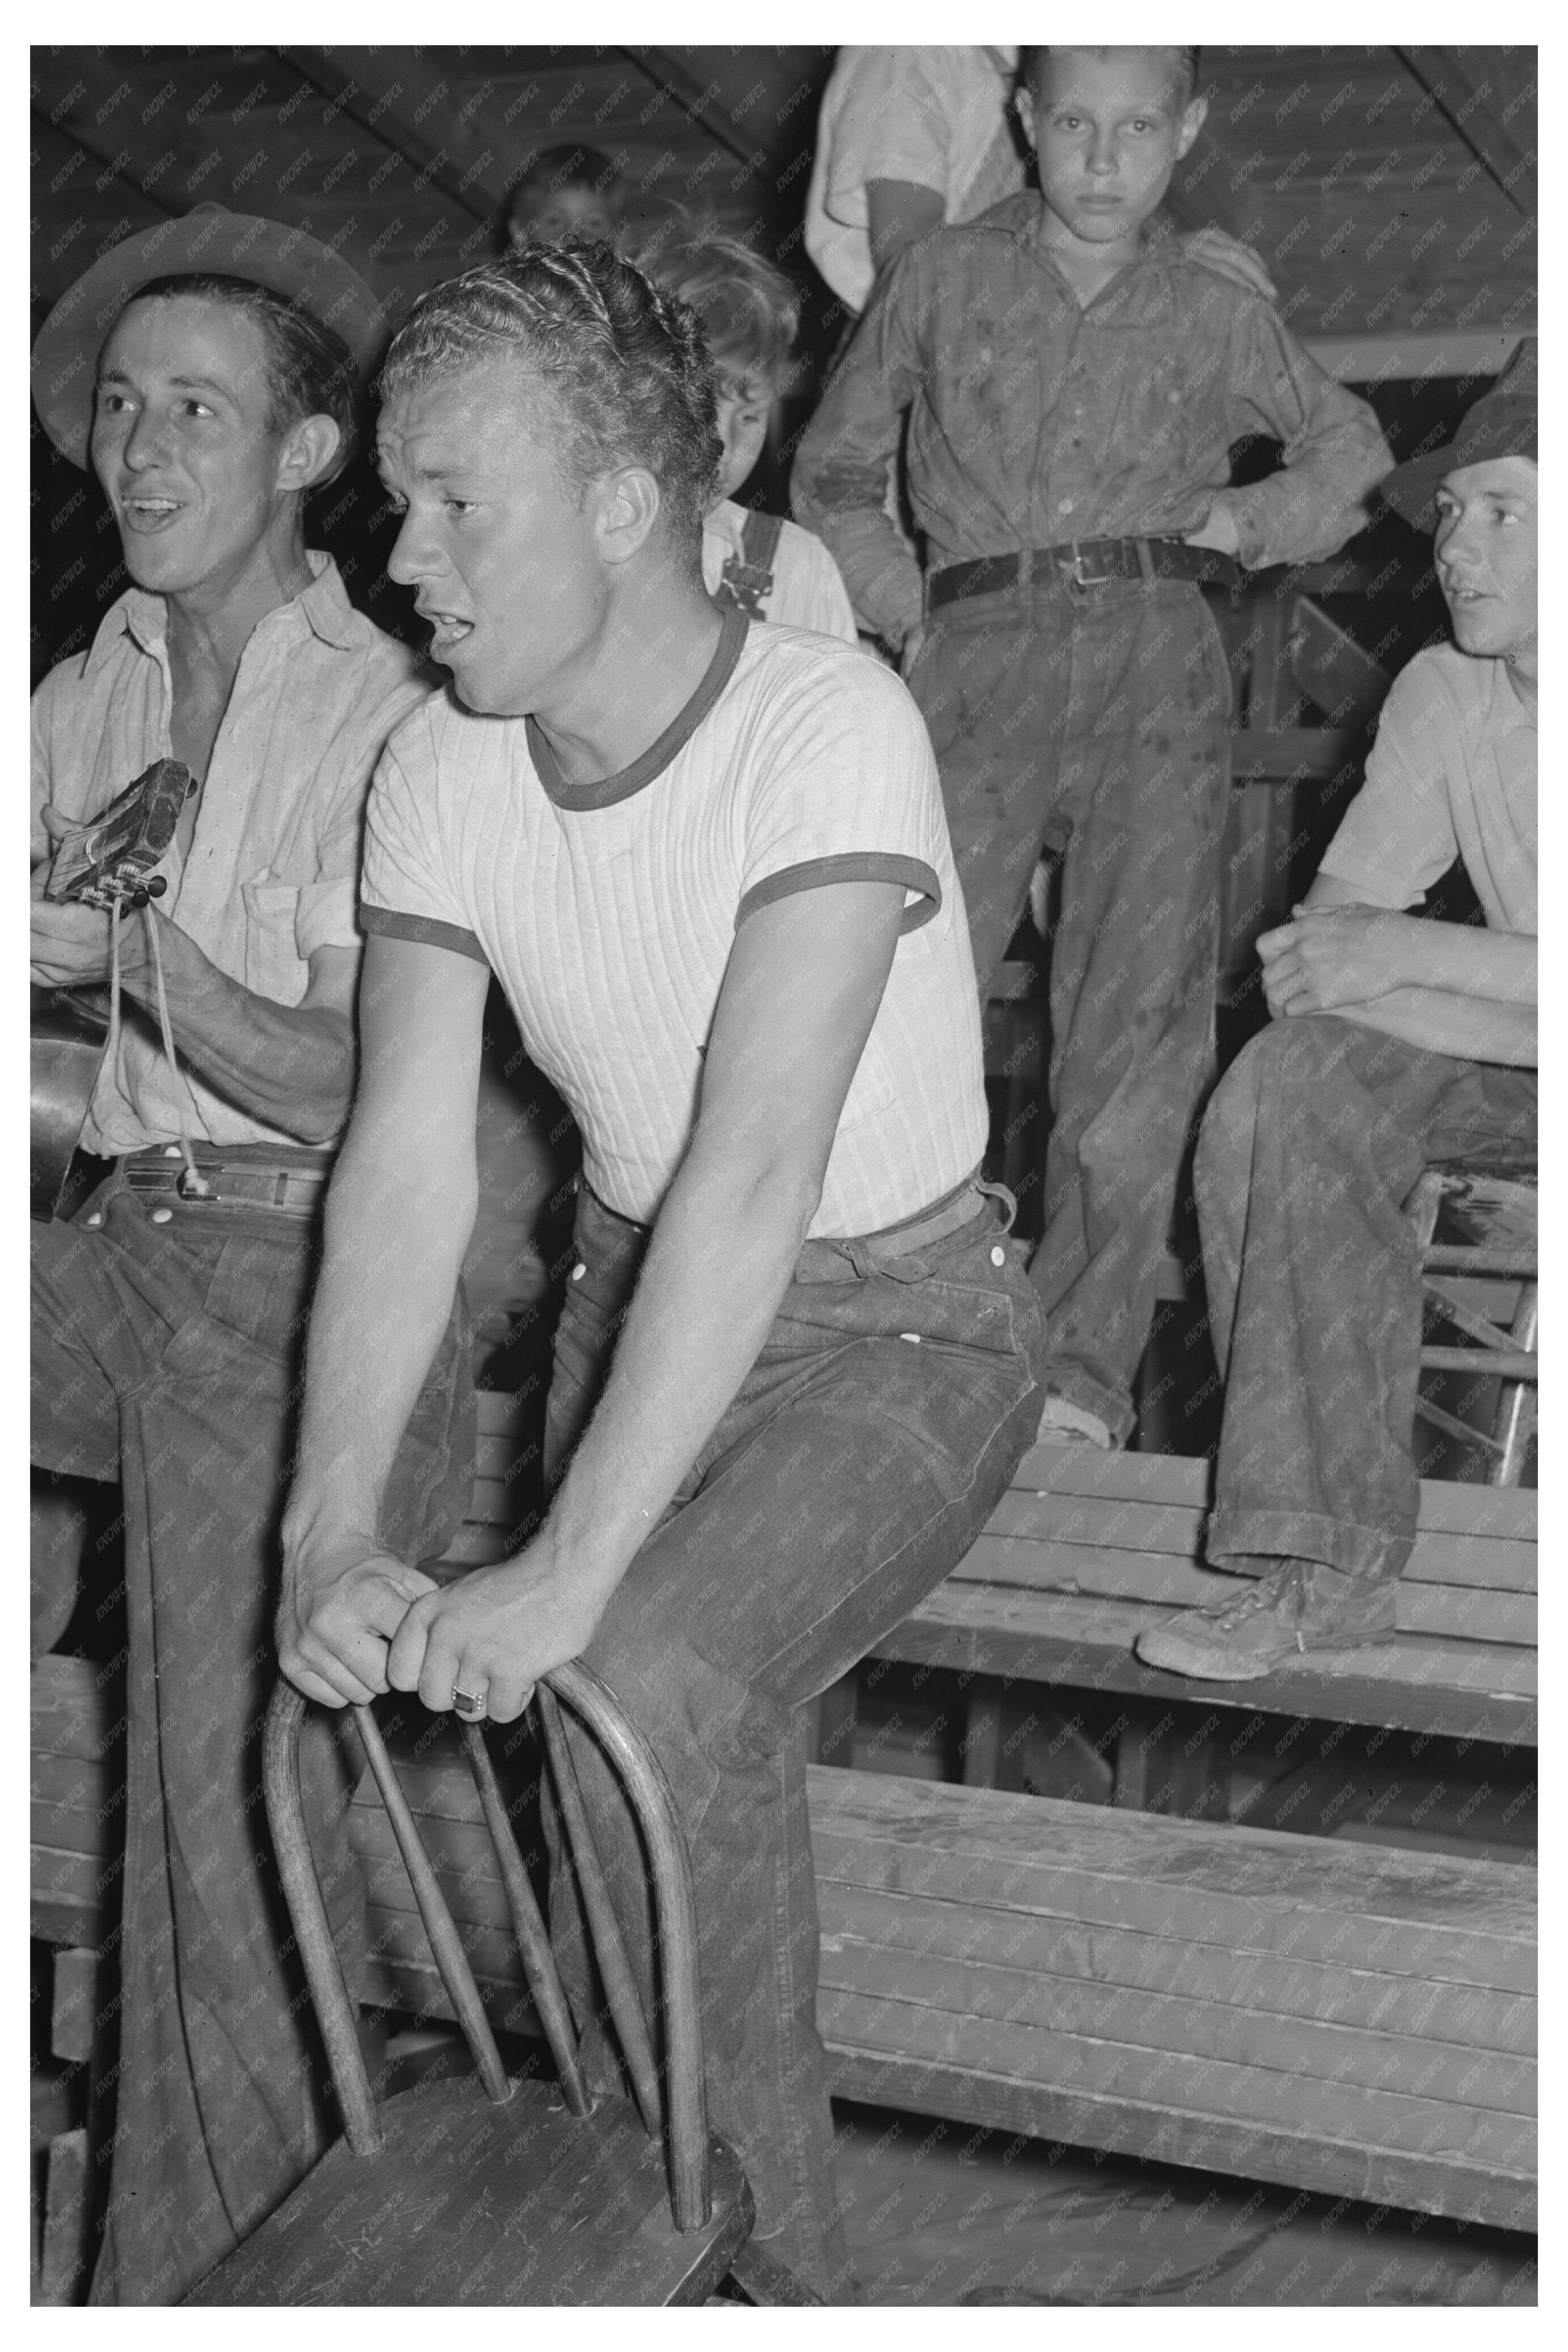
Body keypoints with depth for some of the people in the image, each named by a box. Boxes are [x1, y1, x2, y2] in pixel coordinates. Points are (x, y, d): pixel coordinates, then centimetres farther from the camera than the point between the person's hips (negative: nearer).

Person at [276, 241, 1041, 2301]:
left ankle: (760, 2265, -7)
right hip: (637, 1295, 6)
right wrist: (333, 1531, -27)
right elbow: (408, 1162, -14)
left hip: (893, 1323, -6)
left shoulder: (828, 731, -27)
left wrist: (570, 1568, -39)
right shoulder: (441, 768, -7)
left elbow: (757, 1173, -34)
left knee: (655, 1689, -28)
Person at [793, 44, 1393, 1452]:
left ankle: (1082, 1364, -15)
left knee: (1144, 1018, -14)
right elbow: (834, 470, 26)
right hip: (981, 655, -1)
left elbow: (1352, 446, 35)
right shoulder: (943, 283, 18)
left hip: (1158, 661, 1)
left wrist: (1252, 522, 17)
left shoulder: (1215, 317, 20)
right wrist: (901, 602, 10)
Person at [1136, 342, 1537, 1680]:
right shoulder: (1444, 695, 3)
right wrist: (1504, 1020, -20)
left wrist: (1414, 954, -25)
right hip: (1513, 1071, 5)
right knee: (1292, 1084, -21)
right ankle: (1326, 1566, -23)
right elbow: (1331, 928, -2)